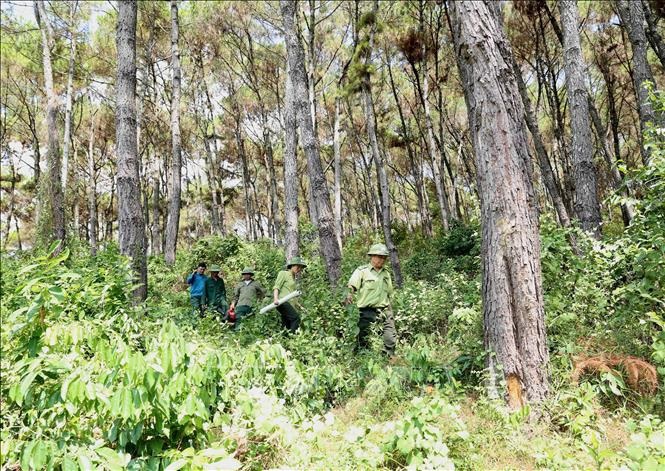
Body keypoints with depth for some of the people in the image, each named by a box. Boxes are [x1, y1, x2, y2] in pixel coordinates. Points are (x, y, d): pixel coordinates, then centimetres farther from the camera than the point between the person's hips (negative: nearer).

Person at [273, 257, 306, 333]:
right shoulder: (283, 273, 6)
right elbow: (276, 287, -5)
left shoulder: (294, 278, 28)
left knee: (287, 325, 1)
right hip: (283, 301, -8)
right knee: (296, 318, -22)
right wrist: (276, 299, -21)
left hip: (290, 304, 8)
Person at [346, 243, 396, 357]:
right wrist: (349, 295, -32)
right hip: (367, 312, -4)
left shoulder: (386, 273, 17)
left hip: (384, 311, 4)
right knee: (363, 340, -1)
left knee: (391, 341, 1)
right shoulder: (362, 271, 1)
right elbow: (351, 286, -12)